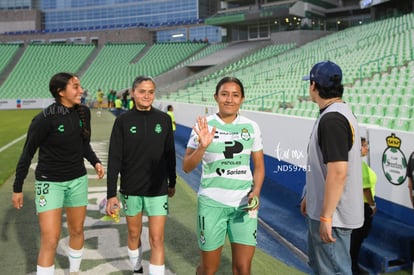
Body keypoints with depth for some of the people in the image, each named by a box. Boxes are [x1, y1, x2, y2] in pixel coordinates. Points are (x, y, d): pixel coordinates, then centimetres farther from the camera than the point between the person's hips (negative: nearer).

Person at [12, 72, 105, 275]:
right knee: (50, 240, -7)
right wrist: (17, 188, -6)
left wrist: (95, 162, -5)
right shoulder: (45, 119, -20)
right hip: (50, 182, -5)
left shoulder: (83, 112, -4)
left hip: (78, 180, 5)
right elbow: (27, 153, -11)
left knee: (77, 231, 17)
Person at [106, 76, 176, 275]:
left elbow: (170, 154, 7)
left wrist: (172, 183, 12)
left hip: (158, 189, 0)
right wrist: (111, 194, -10)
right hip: (130, 189, 0)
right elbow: (114, 159, -7)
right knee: (134, 234, 17)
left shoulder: (164, 119, -2)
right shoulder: (123, 121, -7)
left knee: (157, 240, -1)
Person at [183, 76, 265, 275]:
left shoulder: (251, 127, 2)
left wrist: (256, 191, -7)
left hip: (244, 203, 2)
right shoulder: (204, 126, -5)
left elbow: (259, 165, 10)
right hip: (212, 203, -2)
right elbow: (186, 167, -6)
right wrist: (202, 146, -23)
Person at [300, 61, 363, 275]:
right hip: (320, 210, 11)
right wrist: (309, 196, 22)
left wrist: (326, 217, -24)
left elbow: (338, 172, -28)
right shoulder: (339, 113, 10)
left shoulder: (331, 119, -23)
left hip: (332, 215, -11)